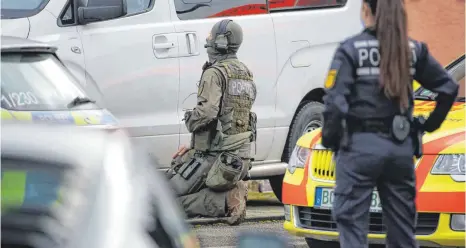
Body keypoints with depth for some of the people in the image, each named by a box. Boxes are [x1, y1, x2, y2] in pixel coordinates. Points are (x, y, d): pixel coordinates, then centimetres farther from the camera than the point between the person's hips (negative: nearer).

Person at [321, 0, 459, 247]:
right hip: (401, 145, 5)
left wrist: (329, 139, -2)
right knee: (402, 226, 12)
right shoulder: (413, 50, 5)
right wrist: (430, 125, 16)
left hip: (360, 145, -5)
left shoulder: (351, 49, -8)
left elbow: (335, 102, -15)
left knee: (351, 221, -2)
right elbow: (448, 88, 7)